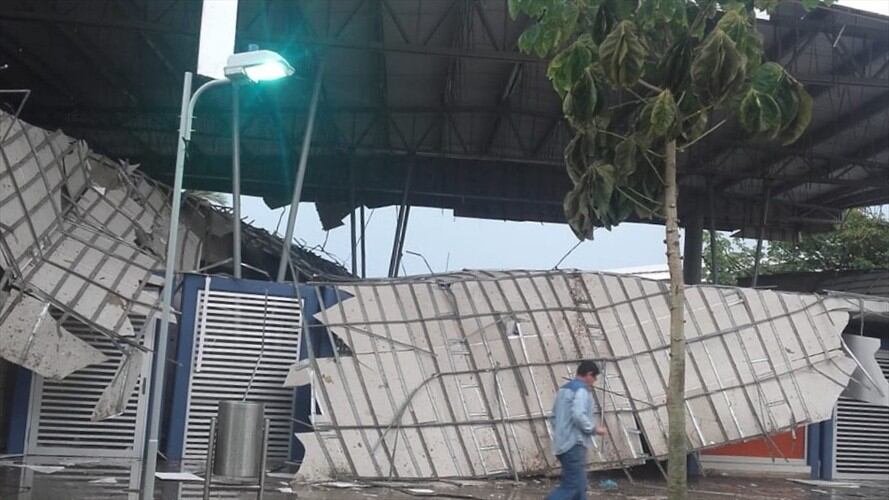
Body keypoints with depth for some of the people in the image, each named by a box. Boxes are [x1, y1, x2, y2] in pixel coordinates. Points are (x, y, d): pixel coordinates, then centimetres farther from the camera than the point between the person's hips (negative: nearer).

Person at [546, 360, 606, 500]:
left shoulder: (564, 389, 18)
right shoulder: (582, 390, -11)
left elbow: (555, 416, 20)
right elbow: (578, 415, -24)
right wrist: (594, 429, -11)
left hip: (562, 444, 10)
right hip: (574, 445, -10)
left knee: (579, 486, 13)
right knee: (573, 486, -9)